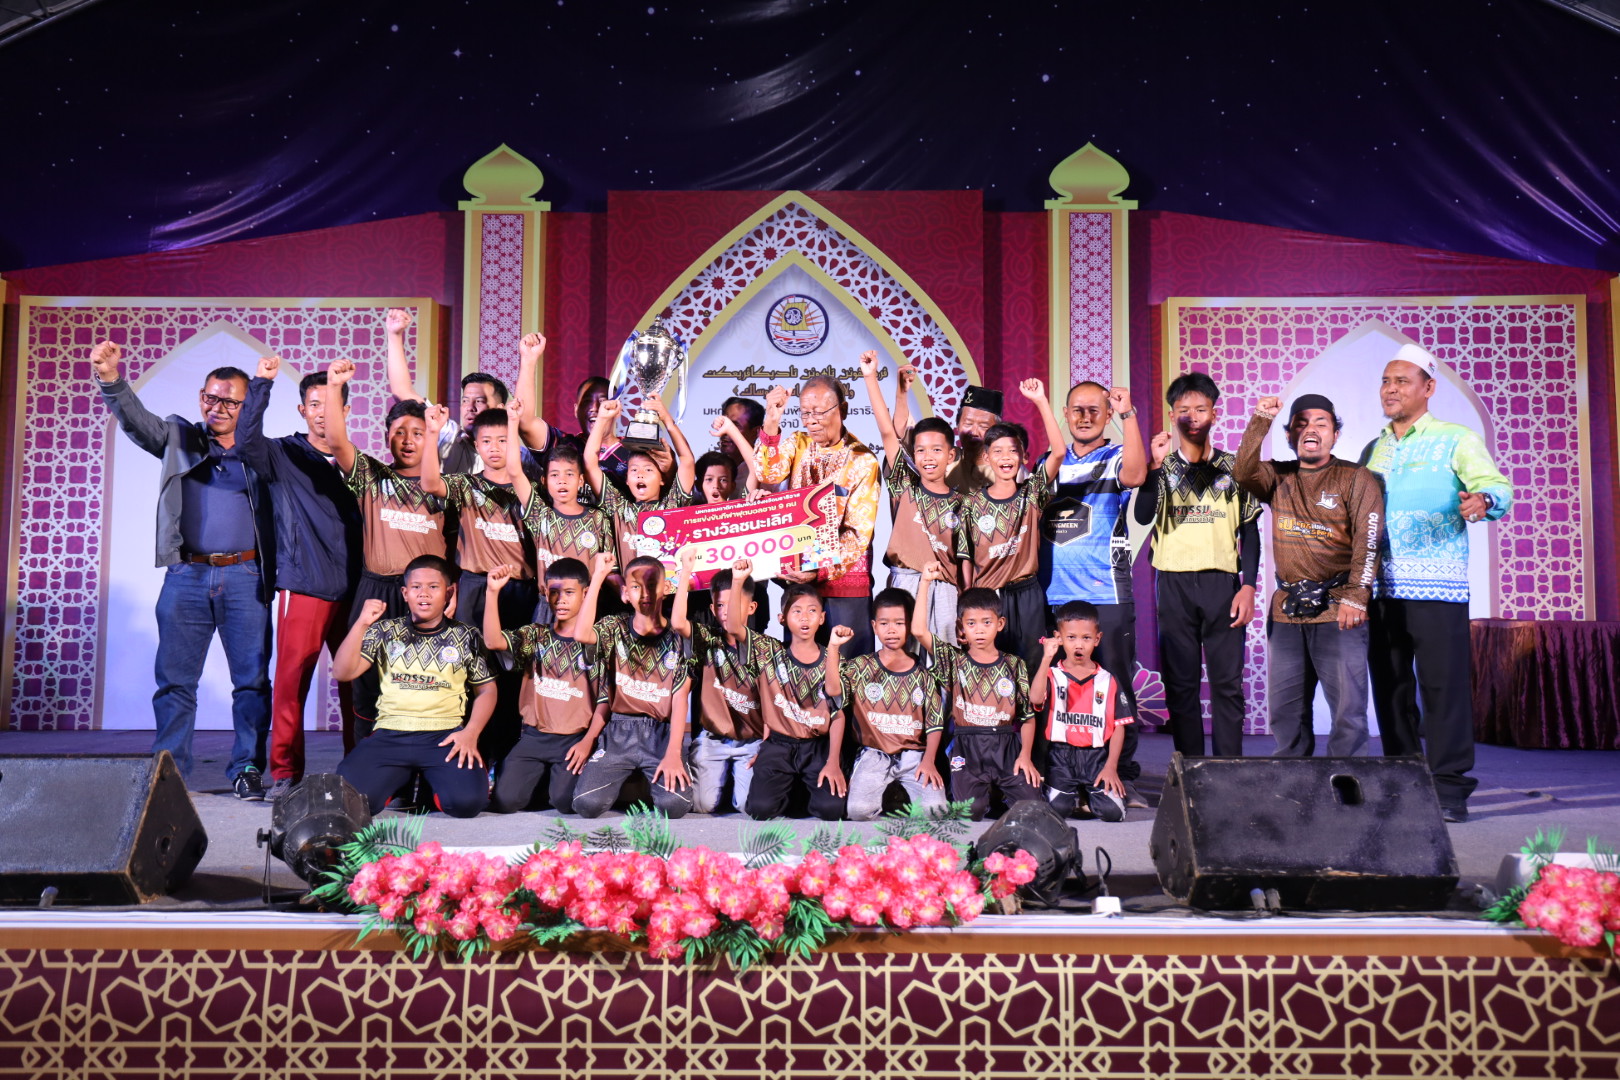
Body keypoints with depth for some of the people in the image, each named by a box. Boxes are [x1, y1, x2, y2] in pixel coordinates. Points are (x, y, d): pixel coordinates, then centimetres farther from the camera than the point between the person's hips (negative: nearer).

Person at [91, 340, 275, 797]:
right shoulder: (179, 438, 12)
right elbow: (135, 419, -3)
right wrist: (111, 380, -19)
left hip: (245, 577, -1)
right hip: (186, 576, 1)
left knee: (252, 679, 0)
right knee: (175, 679, 2)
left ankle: (248, 768, 7)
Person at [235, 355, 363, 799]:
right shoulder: (284, 455, 8)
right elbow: (246, 440, -12)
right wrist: (262, 383, -14)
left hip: (353, 589, 2)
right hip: (303, 587, -2)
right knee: (291, 680, -6)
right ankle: (285, 773, 4)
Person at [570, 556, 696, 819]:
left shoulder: (678, 637, 3)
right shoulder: (614, 629, 9)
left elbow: (680, 699, -6)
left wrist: (673, 753, -14)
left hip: (662, 733, -1)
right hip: (618, 732, 1)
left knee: (674, 804, -28)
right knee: (587, 803, -22)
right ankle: (626, 780, 14)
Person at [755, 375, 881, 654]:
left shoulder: (862, 461, -6)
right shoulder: (798, 444, 7)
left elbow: (859, 533, -10)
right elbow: (769, 474, -12)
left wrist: (822, 569, -23)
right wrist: (771, 423, -23)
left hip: (845, 577, -3)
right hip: (797, 573, 4)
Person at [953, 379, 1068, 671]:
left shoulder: (1031, 494, 1)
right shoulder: (972, 503, 2)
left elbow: (1058, 452, -14)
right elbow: (966, 558, 4)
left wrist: (1040, 401, -20)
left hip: (1027, 595, 0)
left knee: (1030, 667, 3)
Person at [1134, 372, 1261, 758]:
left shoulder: (1232, 467, 8)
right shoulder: (1163, 467, 8)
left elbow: (1249, 531, 8)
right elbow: (1143, 516, -9)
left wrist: (1247, 586, -3)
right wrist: (1157, 466, -18)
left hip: (1222, 581, 0)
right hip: (1174, 582, 0)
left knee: (1227, 681, -2)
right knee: (1180, 682, 2)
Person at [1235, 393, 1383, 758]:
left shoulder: (1356, 479, 0)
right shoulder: (1278, 478, 13)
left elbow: (1368, 541, -8)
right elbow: (1244, 472, -6)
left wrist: (1355, 597, -18)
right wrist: (1261, 421, -12)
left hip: (1337, 609, -4)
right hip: (1286, 609, 5)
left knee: (1348, 706, -6)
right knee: (1284, 708, 9)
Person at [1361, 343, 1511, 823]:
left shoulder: (1456, 441, 2)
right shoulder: (1373, 451, 19)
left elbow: (1496, 486, -11)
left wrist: (1484, 500, -34)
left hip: (1436, 587, -5)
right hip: (1380, 587, 5)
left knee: (1443, 685, -6)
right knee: (1390, 688, 7)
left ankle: (1448, 789, -1)